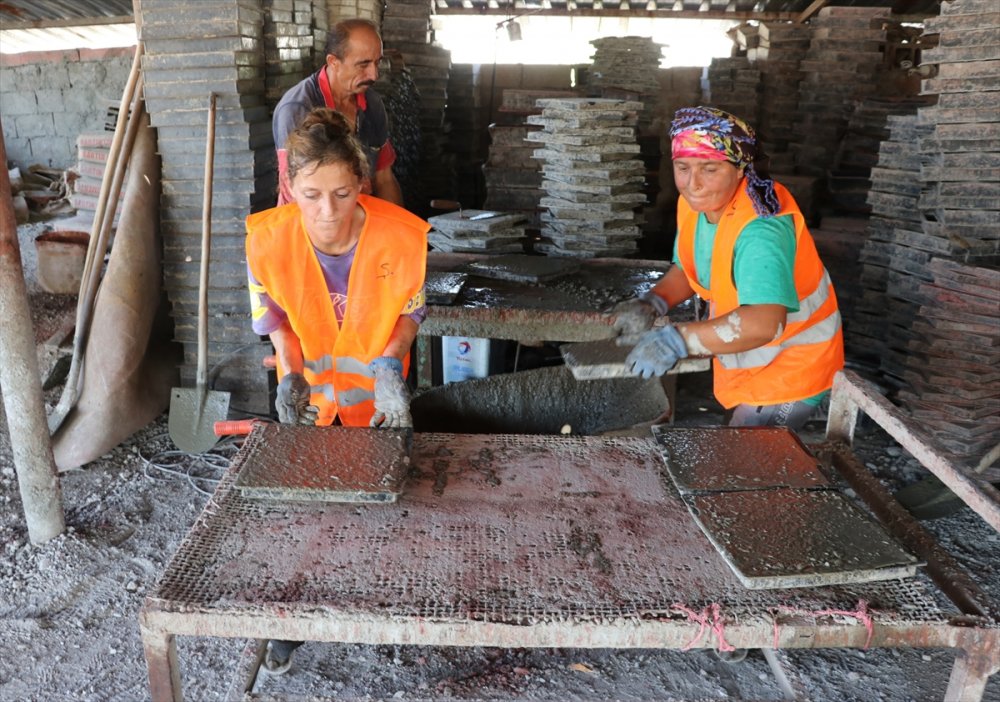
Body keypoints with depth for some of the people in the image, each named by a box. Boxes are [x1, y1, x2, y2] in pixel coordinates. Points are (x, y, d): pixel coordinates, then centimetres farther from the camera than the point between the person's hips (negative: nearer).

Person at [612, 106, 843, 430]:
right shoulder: (695, 203, -8)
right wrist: (652, 303, -11)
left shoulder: (760, 229, -34)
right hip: (742, 362, 8)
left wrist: (677, 340, -46)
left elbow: (764, 323, -47)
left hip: (790, 367, -7)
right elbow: (688, 269, 8)